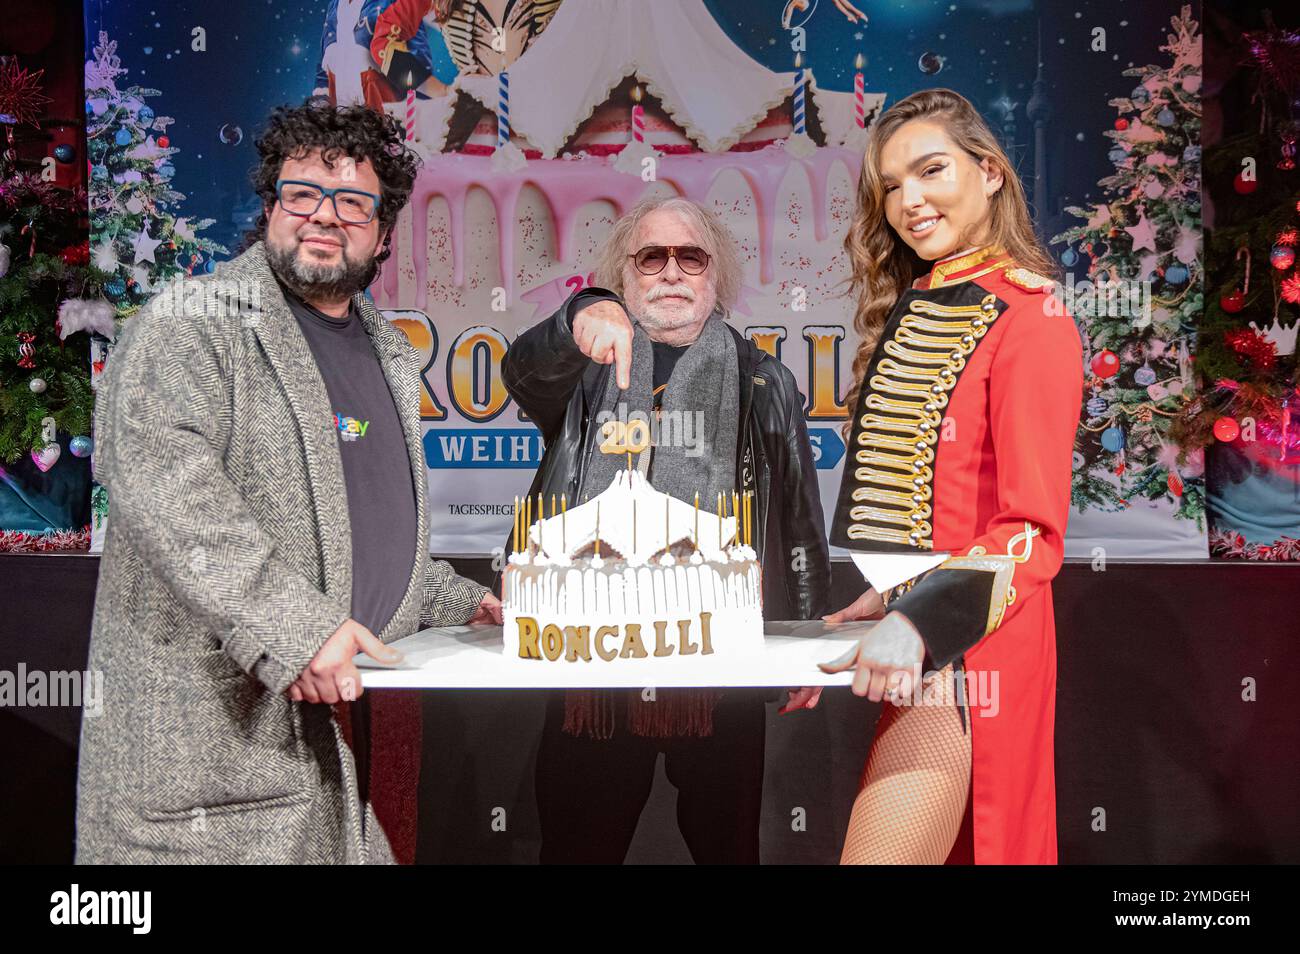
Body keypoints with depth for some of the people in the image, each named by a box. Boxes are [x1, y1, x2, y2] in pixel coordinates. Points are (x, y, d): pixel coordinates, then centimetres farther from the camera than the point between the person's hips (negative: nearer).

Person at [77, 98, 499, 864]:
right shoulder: (192, 326, -5)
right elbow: (162, 486, -21)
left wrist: (457, 603, 16)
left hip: (345, 716, 7)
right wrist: (292, 627, -28)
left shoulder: (388, 354, 18)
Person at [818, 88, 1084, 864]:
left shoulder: (1029, 319, -9)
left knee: (884, 849, -9)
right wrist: (863, 602, 4)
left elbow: (1034, 534, -16)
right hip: (876, 629, 7)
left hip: (962, 642, -7)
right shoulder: (905, 310, 14)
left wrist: (919, 626, -30)